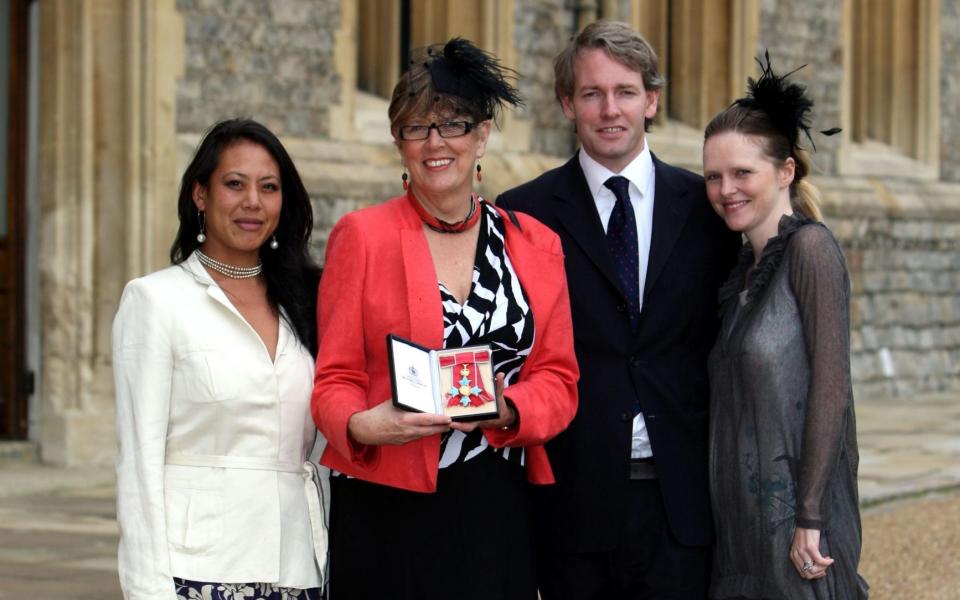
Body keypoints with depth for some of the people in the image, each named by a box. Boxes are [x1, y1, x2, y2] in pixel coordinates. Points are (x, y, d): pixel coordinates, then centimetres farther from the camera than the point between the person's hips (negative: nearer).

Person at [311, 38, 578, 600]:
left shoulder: (536, 244, 9)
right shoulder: (361, 236, 2)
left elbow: (558, 379, 6)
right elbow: (335, 378, 1)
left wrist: (506, 410, -15)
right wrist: (362, 425, -20)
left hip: (499, 513, 2)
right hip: (389, 512, -2)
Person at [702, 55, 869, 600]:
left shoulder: (809, 246, -9)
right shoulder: (746, 267, 14)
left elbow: (831, 385, -15)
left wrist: (809, 518, -18)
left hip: (795, 515, -7)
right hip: (742, 522, 7)